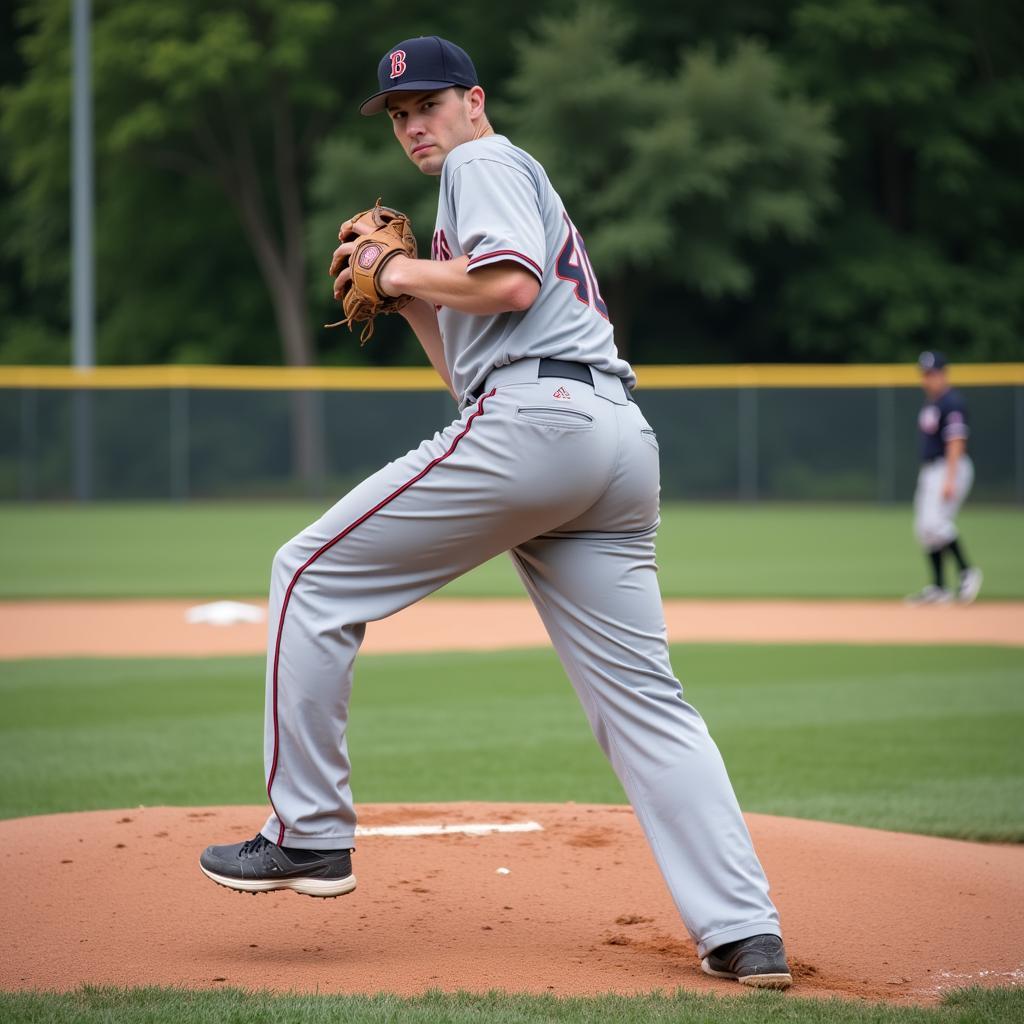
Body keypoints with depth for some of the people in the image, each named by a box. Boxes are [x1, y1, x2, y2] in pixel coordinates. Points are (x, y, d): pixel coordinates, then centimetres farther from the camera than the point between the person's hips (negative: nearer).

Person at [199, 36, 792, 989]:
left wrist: (405, 271, 1)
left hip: (534, 420, -9)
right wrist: (405, 292, 25)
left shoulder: (487, 163, 7)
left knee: (313, 575, 2)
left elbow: (511, 283, -13)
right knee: (643, 699, 3)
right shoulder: (516, 187, 35)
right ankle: (746, 934, -6)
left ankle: (310, 836, 2)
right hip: (620, 440, 9)